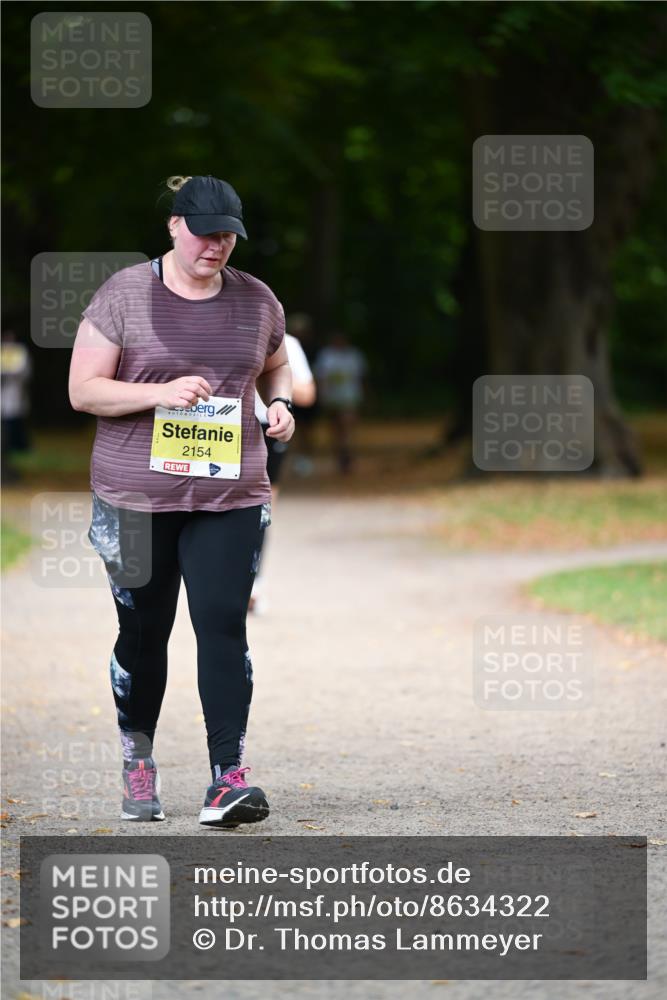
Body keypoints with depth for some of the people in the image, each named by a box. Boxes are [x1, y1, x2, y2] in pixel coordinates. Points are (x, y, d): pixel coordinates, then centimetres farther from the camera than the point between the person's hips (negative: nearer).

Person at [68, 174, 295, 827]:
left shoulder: (256, 300, 8)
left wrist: (280, 403, 4)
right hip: (135, 496, -1)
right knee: (142, 631, 8)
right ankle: (137, 761, 28)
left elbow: (276, 365, 27)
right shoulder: (124, 294, -2)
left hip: (230, 496, 1)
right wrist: (161, 393, -19)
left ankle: (227, 778, -13)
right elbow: (82, 389, -5)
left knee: (222, 625, -10)